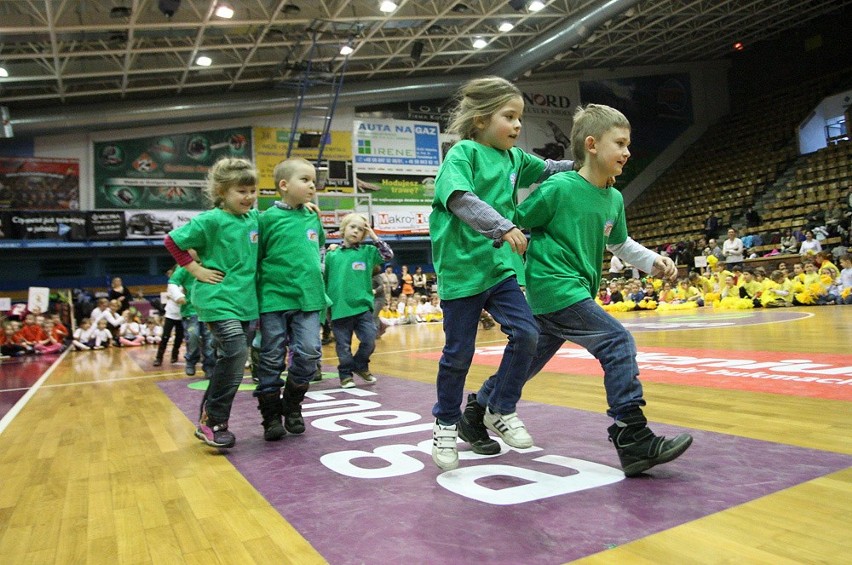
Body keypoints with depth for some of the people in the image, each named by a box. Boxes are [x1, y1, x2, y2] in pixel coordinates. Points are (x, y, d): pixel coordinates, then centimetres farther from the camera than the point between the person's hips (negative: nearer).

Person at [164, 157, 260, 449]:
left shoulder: (254, 218, 9)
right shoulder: (211, 220, -10)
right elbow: (172, 241, -7)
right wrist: (196, 269, -9)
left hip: (243, 301, 7)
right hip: (218, 299, -7)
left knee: (229, 360, 11)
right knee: (236, 352, -20)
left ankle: (207, 421, 25)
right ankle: (213, 422, -5)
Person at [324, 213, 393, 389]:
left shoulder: (367, 251, 7)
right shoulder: (332, 255, 5)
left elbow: (388, 255, -4)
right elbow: (323, 280, 9)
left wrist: (374, 236, -4)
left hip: (363, 306, 1)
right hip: (339, 309, 0)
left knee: (369, 341, -4)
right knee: (343, 346, 6)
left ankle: (360, 365, 22)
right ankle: (346, 374, 23)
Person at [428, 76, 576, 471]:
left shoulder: (514, 157, 12)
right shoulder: (463, 153, -8)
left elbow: (547, 170, 28)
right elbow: (460, 199, -24)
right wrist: (503, 227, -33)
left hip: (499, 265, 6)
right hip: (461, 268, -6)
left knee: (526, 334, -5)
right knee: (459, 352, 4)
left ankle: (500, 410, 16)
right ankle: (446, 423, 26)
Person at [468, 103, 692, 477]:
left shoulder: (614, 199, 12)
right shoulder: (558, 189, -12)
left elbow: (620, 244, 26)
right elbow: (512, 225, -6)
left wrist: (654, 262, 12)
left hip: (578, 291, 9)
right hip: (555, 289, -9)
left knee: (527, 362, 15)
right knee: (618, 344, -13)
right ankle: (632, 438, -7)